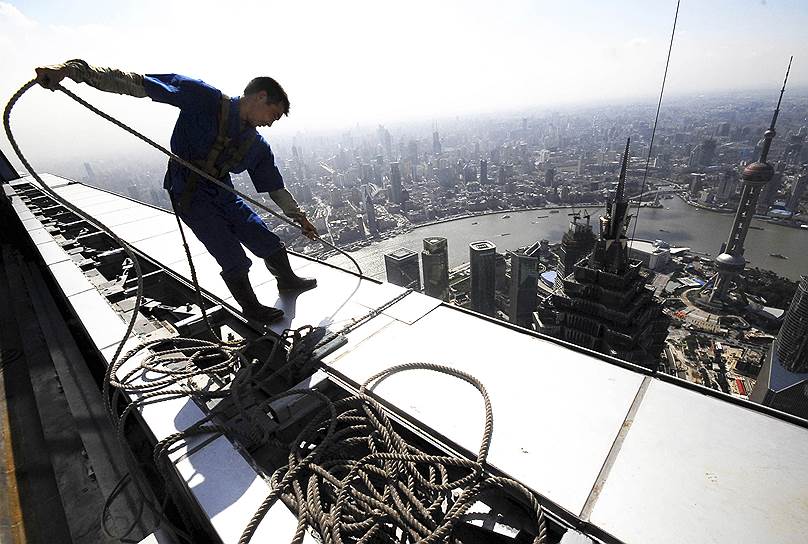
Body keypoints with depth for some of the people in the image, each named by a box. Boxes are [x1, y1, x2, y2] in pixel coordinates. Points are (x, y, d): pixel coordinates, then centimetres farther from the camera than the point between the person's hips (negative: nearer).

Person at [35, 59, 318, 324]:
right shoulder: (204, 98, -14)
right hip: (190, 196, -5)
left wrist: (299, 216, 13)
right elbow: (136, 83, -15)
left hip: (223, 195, 6)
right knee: (235, 262, -8)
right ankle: (251, 307, 16)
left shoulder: (258, 146, 1)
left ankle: (288, 280, 34)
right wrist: (75, 69, -27)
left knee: (270, 244, 5)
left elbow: (276, 187, 9)